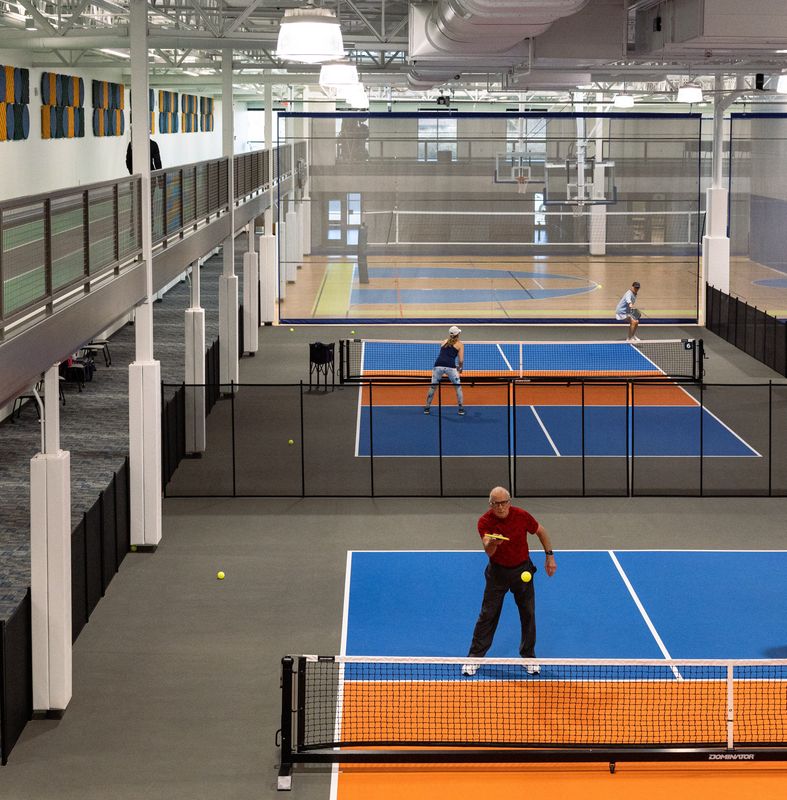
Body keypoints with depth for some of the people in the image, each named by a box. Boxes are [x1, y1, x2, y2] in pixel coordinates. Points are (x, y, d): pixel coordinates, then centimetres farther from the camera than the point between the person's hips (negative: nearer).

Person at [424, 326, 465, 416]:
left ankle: (427, 408, 22)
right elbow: (461, 360, 6)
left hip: (438, 365, 3)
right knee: (458, 387, 15)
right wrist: (459, 368, 27)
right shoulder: (460, 344, 14)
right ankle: (461, 409, 16)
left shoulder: (444, 342, 26)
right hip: (450, 366, -3)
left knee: (433, 386, 18)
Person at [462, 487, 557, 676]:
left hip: (522, 570, 1)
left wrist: (550, 556, 2)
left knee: (528, 614, 6)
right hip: (497, 571, -1)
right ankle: (475, 657, 11)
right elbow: (488, 550, -33)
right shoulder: (485, 522, -19)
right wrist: (492, 543, -56)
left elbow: (541, 531, 3)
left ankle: (529, 657, 22)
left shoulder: (521, 516, -15)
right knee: (488, 615, 1)